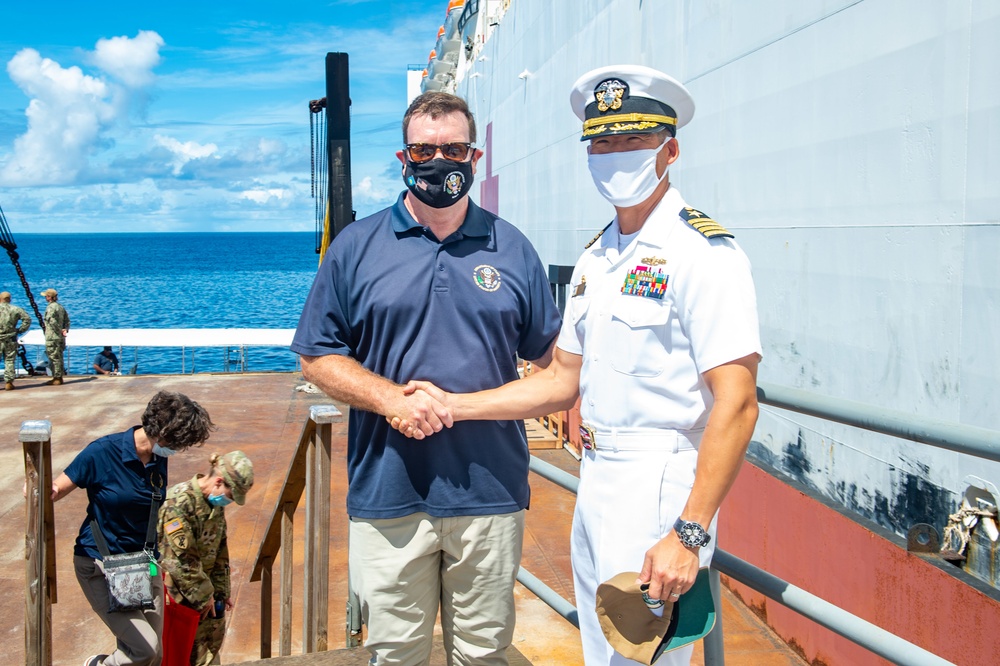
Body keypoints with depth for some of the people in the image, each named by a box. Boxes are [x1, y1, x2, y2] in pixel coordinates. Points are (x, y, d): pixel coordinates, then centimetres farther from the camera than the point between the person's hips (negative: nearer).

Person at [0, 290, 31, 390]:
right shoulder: (15, 309, 3)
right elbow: (27, 319, 0)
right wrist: (20, 330, 5)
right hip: (10, 340, 2)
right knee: (9, 361, 7)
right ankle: (8, 383, 6)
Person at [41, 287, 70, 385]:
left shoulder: (50, 307, -13)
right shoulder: (61, 307, 15)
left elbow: (52, 321, -24)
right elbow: (67, 321, 16)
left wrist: (59, 330, -16)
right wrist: (65, 329, 2)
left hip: (52, 337, -9)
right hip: (60, 337, 9)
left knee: (54, 357, -5)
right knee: (58, 357, 13)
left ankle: (57, 378, -4)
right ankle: (59, 377, 17)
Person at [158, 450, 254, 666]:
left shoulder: (216, 503, 3)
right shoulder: (179, 502, -24)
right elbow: (181, 557, -24)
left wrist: (222, 590, 7)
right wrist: (202, 596, -17)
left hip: (203, 581, 8)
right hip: (178, 585, -8)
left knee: (215, 631, 11)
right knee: (192, 644, -4)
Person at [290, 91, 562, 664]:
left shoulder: (512, 249, 8)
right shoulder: (356, 247, 4)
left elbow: (552, 357, 12)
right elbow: (318, 357, 3)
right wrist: (390, 397, -13)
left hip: (490, 492, 1)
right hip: (388, 492, -1)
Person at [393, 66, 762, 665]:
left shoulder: (705, 252, -14)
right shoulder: (596, 259, 13)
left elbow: (736, 403, -20)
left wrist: (688, 534, -25)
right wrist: (452, 406, 9)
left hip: (661, 488, -8)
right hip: (594, 481, 8)